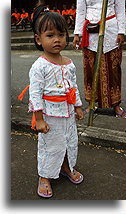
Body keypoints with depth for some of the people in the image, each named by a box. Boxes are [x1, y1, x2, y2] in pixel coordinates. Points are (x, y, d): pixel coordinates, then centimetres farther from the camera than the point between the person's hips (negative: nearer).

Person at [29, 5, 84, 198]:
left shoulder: (69, 63, 2)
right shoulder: (39, 66, -18)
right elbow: (35, 94, -18)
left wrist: (78, 107, 14)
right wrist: (39, 119, -19)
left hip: (68, 113, 6)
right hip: (49, 115, -6)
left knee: (71, 142, 19)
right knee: (50, 146, 8)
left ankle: (67, 167, 45)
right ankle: (44, 177, 29)